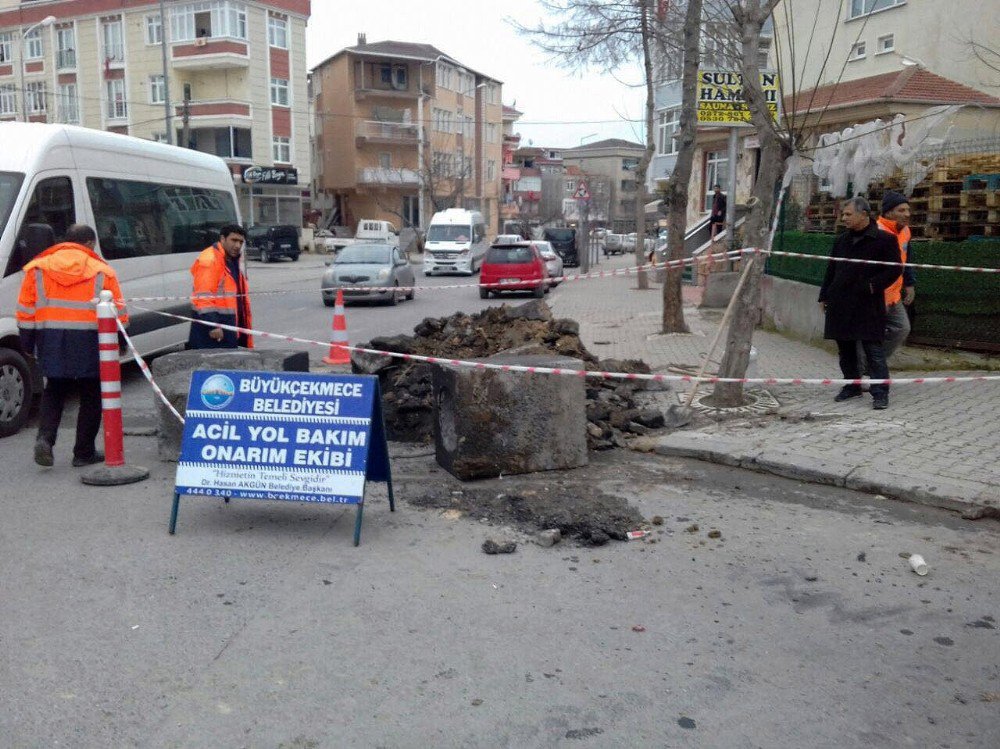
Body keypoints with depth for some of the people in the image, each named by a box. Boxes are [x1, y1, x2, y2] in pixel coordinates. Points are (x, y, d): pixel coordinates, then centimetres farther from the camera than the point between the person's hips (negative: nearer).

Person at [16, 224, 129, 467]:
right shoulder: (101, 271, -1)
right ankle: (84, 452, 15)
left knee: (54, 392, 21)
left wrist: (27, 343, 15)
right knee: (91, 396, 12)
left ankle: (45, 438, 0)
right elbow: (119, 311, 0)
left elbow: (25, 310, 7)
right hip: (88, 340, -3)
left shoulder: (37, 268, 7)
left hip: (50, 340, 3)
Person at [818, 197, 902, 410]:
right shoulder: (842, 240, 15)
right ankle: (851, 385, 26)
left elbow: (894, 269, -6)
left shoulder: (884, 239, -4)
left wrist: (873, 285, -16)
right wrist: (824, 296, 14)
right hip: (840, 304, 6)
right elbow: (831, 270, 19)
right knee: (845, 349, 13)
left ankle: (880, 393, -2)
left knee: (873, 349, -6)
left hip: (868, 304, -6)